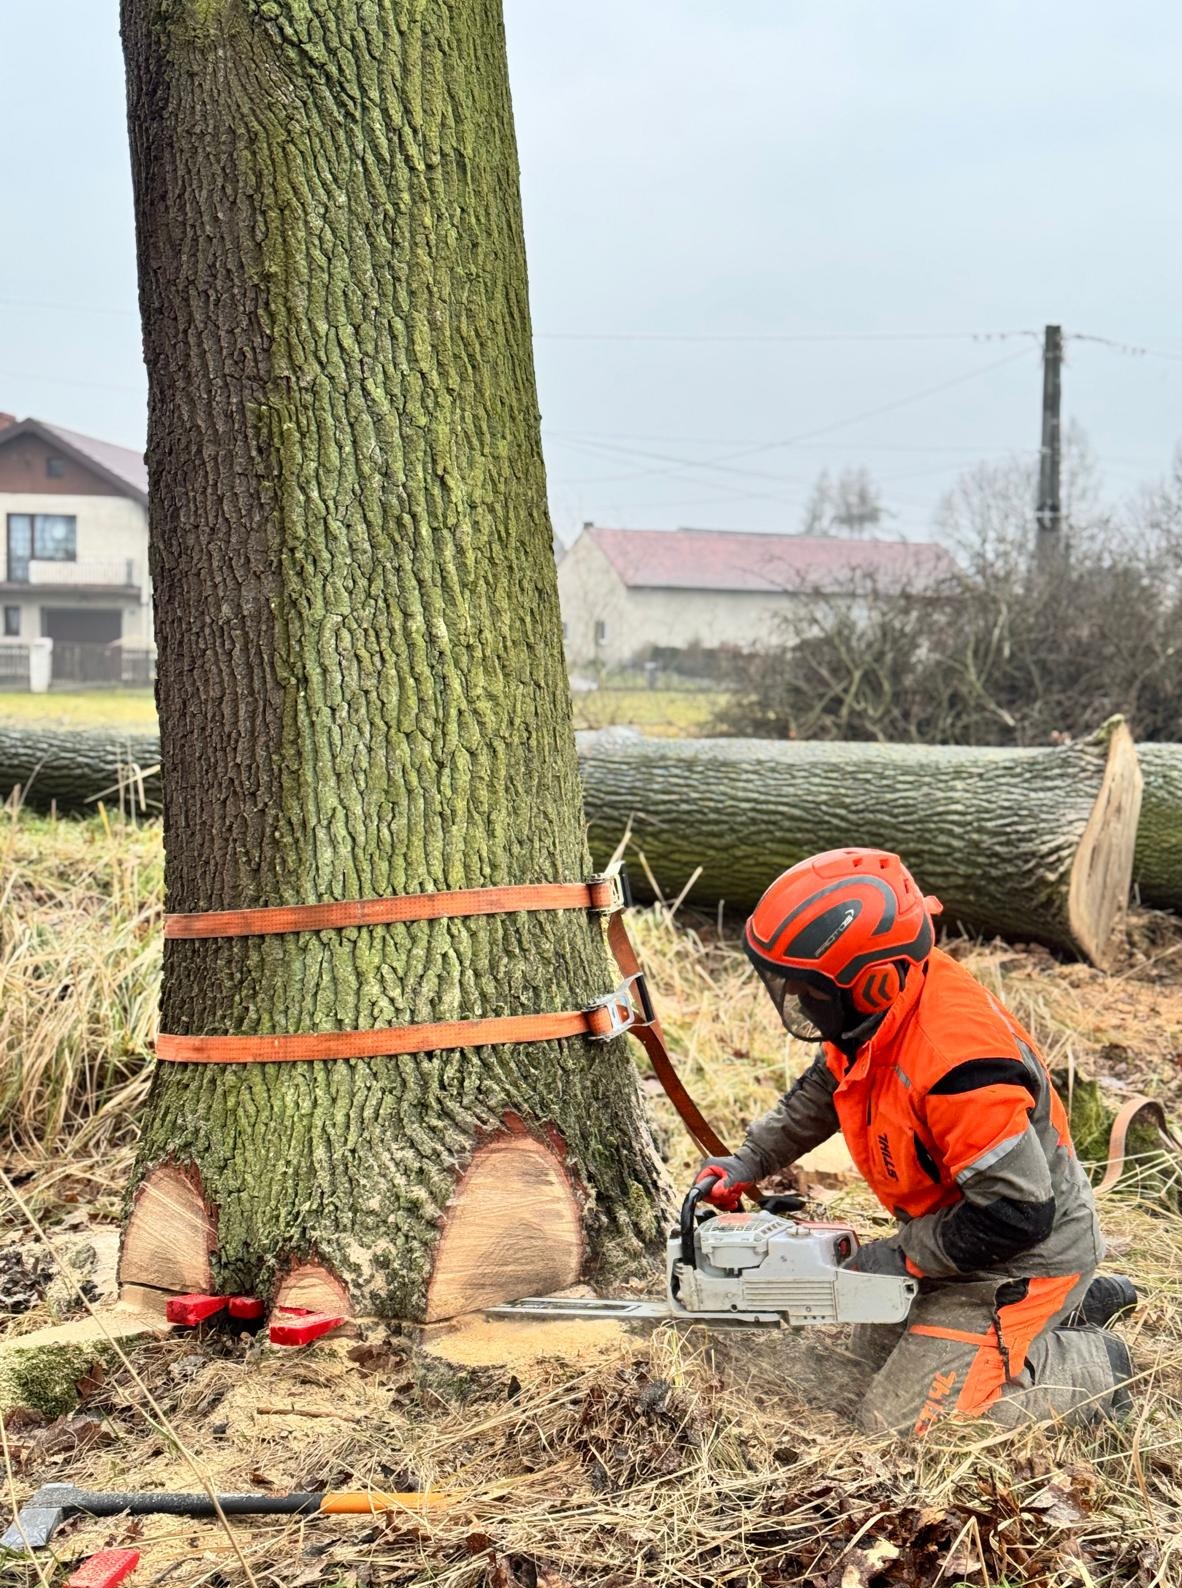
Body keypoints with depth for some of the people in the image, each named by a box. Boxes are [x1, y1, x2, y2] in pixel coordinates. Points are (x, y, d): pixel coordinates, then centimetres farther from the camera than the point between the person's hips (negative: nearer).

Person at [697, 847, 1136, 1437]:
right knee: (876, 1345, 27)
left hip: (1024, 1255, -9)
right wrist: (751, 1160, 6)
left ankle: (1092, 1367, 6)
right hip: (960, 1240, 10)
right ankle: (1081, 1304, 27)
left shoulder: (957, 1063, -39)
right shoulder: (880, 1008, -11)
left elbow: (1018, 1211, -32)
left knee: (898, 1415, -9)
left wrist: (904, 1255, -21)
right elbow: (827, 1084, 12)